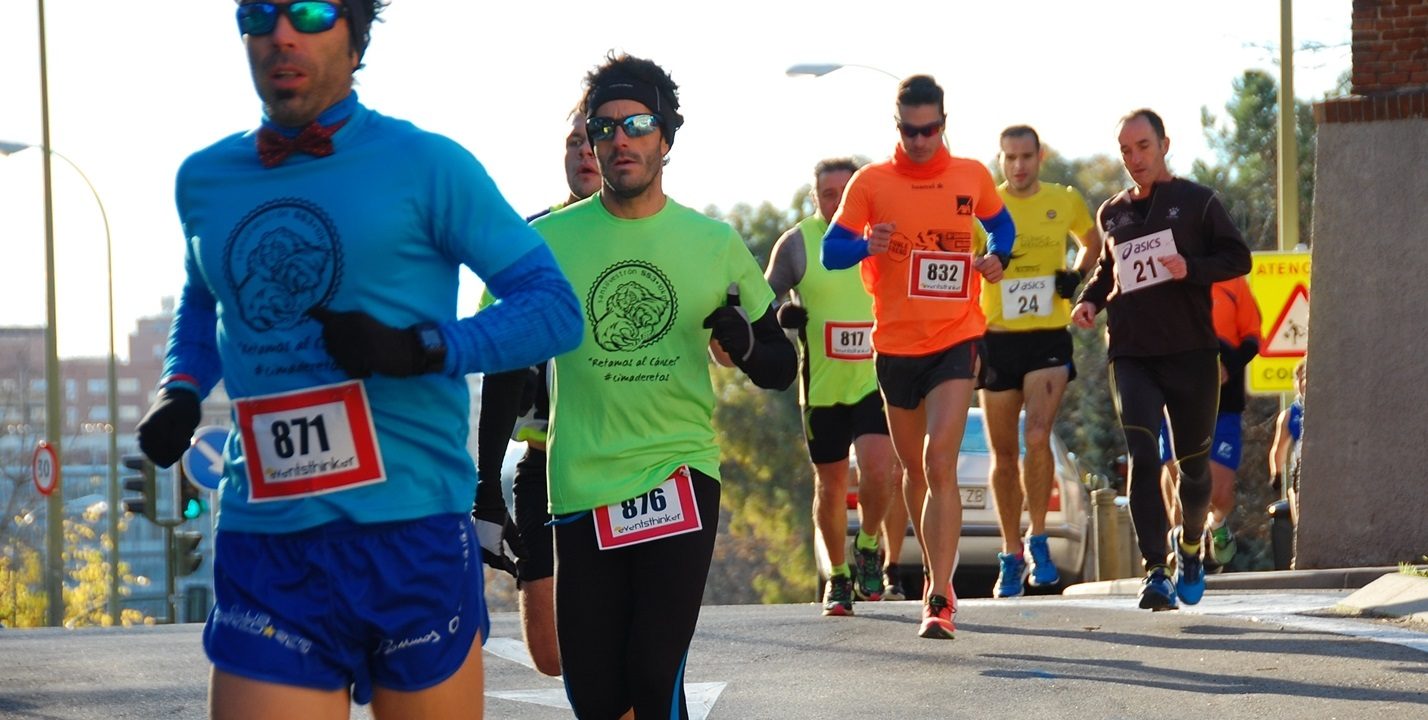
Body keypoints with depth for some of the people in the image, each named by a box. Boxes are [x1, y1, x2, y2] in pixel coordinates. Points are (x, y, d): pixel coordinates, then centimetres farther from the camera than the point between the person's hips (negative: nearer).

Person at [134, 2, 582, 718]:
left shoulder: (425, 166, -1)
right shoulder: (204, 180, 13)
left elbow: (555, 307, -1)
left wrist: (420, 350, -16)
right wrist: (181, 390, 12)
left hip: (411, 542, -3)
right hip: (263, 550, 3)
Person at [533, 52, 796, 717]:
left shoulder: (715, 244, 5)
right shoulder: (548, 239, 2)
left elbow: (780, 368, 11)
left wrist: (742, 342, -12)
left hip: (681, 476, 0)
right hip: (583, 487, 0)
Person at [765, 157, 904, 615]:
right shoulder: (798, 243, 0)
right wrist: (781, 316, -13)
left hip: (876, 381, 0)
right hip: (822, 384, 1)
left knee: (878, 468, -19)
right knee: (830, 485, 7)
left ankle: (868, 548, 7)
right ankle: (838, 577, 24)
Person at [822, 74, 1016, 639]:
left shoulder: (972, 177, 3)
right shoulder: (871, 183, 0)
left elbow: (1000, 223, 21)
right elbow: (831, 250, 0)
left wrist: (997, 257, -1)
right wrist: (867, 245, -22)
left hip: (955, 341, -2)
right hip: (895, 344, 2)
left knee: (940, 464, -17)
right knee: (914, 467, 14)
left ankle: (940, 598, -20)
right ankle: (936, 569, 36)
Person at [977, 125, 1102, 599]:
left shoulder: (1065, 201, 4)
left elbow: (1092, 243, 23)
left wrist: (1077, 276, 3)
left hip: (1048, 337, -1)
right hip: (997, 340, 1)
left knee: (1037, 437, -20)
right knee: (1004, 452, 7)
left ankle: (1037, 540, -5)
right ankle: (1011, 555, 18)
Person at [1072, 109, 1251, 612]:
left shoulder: (1196, 202, 2)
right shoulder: (1112, 213, 13)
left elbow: (1238, 259, 1)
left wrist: (1191, 269, -16)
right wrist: (1090, 300, 7)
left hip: (1191, 352, -2)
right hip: (1131, 354, 2)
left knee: (1193, 464, 10)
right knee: (1142, 458, -16)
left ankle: (1190, 543, 38)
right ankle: (1155, 571, -19)